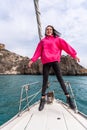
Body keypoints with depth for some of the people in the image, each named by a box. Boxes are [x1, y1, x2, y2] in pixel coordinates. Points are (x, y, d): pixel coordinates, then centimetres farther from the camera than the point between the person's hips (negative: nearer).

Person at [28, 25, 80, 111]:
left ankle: (68, 97, 1)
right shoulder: (42, 41, 19)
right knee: (45, 81, 1)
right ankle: (42, 100, 8)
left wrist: (74, 55, -5)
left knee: (60, 79, -7)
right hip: (45, 62, 2)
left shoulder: (57, 39, 14)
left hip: (54, 60, -1)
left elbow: (66, 46, 4)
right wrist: (32, 60, 1)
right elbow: (38, 51, 13)